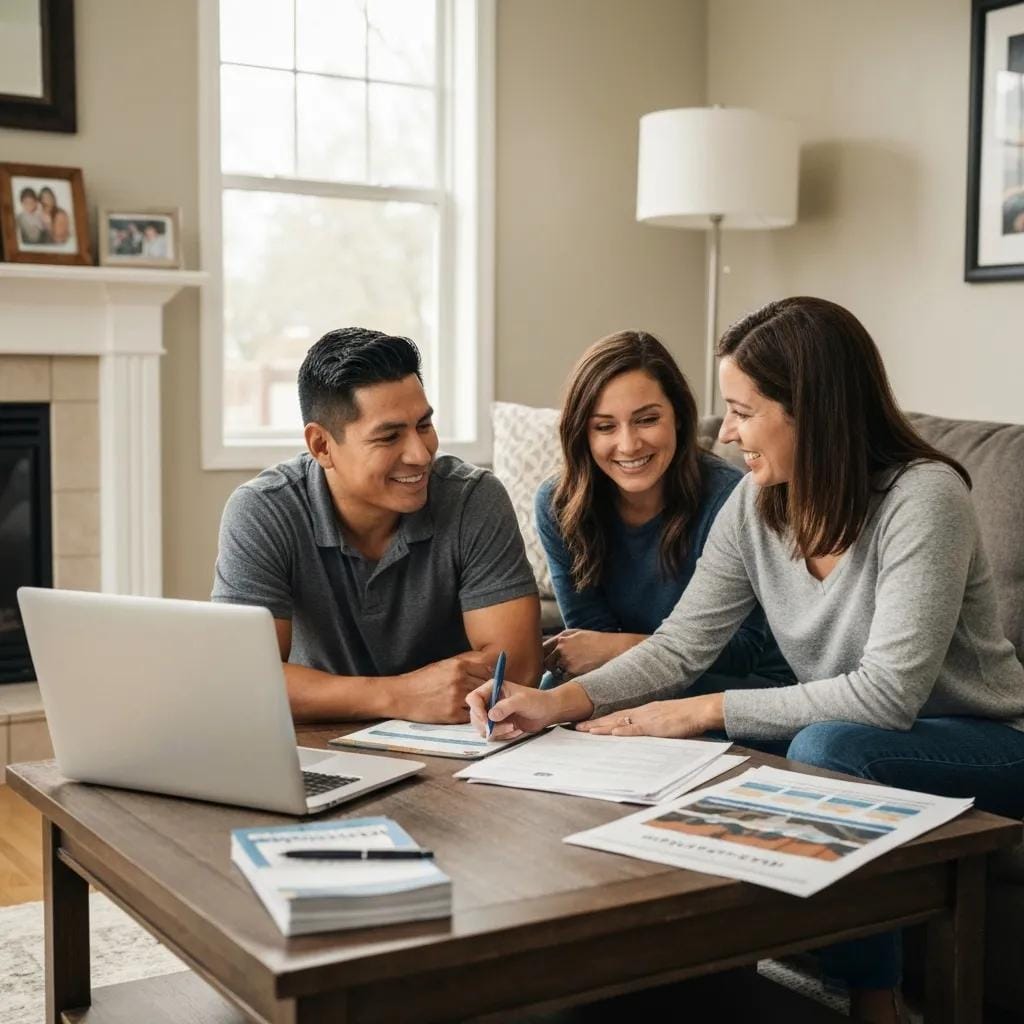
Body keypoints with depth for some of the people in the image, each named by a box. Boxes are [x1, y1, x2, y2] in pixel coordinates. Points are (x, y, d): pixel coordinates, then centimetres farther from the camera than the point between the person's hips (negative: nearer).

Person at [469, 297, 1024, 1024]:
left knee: (826, 749, -33)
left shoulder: (922, 497, -25)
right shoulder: (754, 507, -5)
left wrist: (707, 711, -26)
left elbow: (888, 692, -29)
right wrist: (563, 701, -24)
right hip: (851, 737, 6)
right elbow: (681, 645, -7)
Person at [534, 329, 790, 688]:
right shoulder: (557, 506, -7)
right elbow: (590, 633, -4)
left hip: (746, 686, -1)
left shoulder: (727, 498, -20)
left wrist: (617, 647, -24)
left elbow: (743, 649, -17)